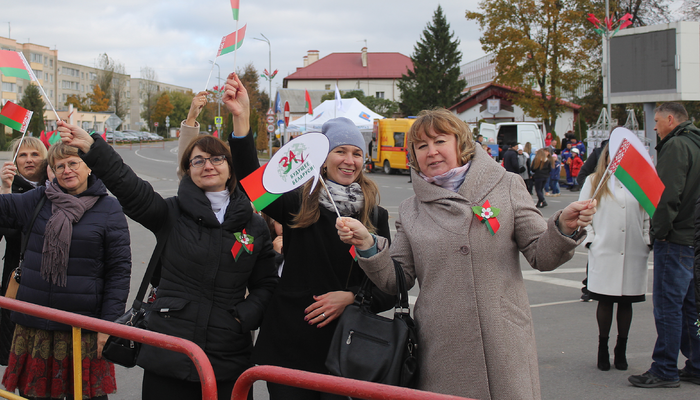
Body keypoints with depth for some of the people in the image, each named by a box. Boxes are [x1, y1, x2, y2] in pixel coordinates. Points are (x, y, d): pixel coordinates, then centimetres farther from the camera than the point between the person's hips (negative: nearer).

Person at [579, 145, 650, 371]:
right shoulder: (594, 181, 7)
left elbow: (648, 214, 10)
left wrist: (646, 240, 1)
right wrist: (590, 239, -3)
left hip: (634, 253, 1)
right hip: (604, 252, -1)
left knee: (626, 302, 7)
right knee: (605, 301, 2)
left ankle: (621, 350, 19)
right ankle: (603, 349, 16)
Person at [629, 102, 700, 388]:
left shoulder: (676, 145, -13)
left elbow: (668, 194, -22)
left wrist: (660, 230, -12)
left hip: (676, 240, -10)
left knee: (668, 306, -5)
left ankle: (664, 371, -1)